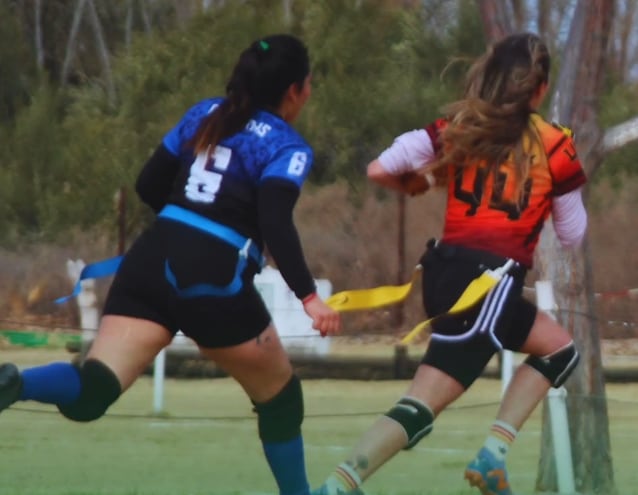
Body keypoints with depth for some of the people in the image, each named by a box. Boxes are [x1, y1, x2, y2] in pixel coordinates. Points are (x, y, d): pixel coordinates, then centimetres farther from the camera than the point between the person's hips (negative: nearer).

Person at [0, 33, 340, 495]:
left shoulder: (206, 113, 18)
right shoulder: (288, 146, 0)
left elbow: (149, 186, 19)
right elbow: (276, 224, -17)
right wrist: (308, 297, -21)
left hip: (152, 259, 5)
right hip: (215, 280, -5)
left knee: (89, 392, -11)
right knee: (280, 394, 20)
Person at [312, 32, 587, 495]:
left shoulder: (457, 128, 9)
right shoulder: (555, 146, 0)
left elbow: (378, 170, 1)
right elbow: (573, 234, 10)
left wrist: (425, 183, 21)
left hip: (444, 270, 6)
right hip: (492, 280, -6)